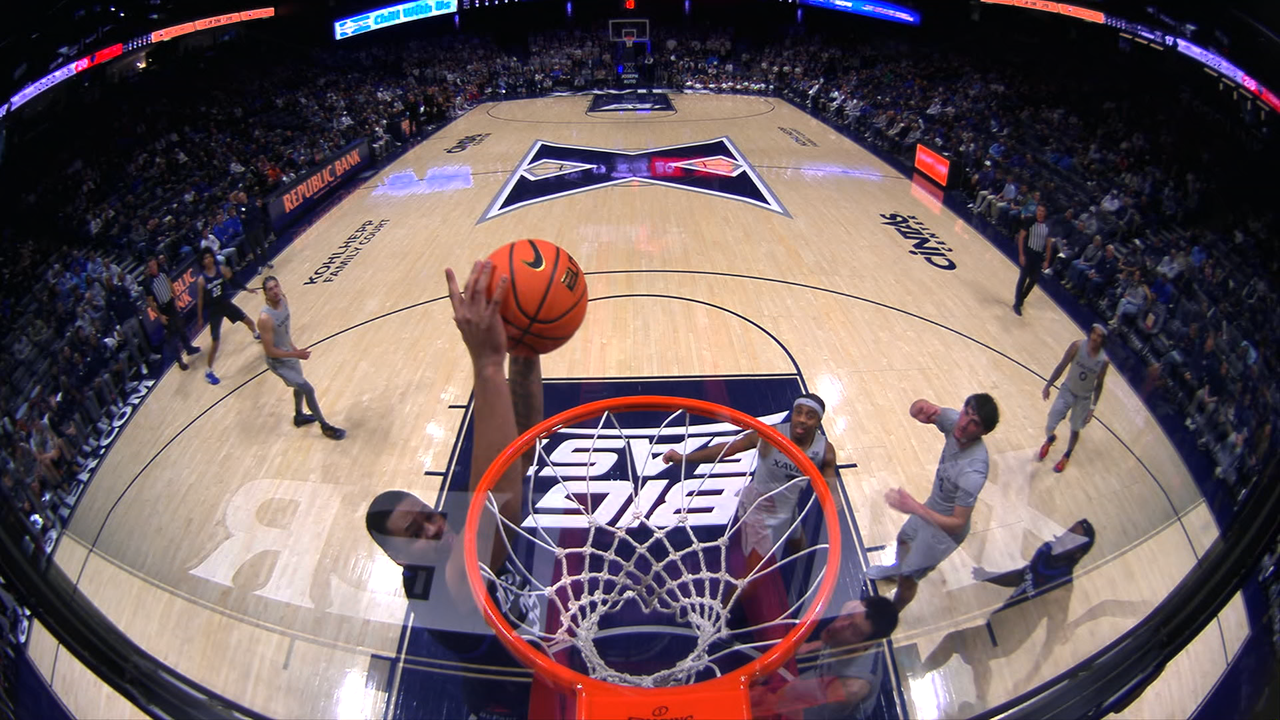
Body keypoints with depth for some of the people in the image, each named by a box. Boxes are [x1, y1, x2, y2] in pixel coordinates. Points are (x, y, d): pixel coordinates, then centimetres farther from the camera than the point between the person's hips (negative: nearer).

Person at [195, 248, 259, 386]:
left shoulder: (221, 269, -10)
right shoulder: (201, 280, -20)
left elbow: (232, 281, 7)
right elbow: (200, 300, -14)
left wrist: (247, 288, 10)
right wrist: (200, 318, -10)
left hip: (226, 303, 5)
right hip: (214, 310, -4)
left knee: (247, 320, 21)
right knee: (215, 341, -4)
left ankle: (256, 335, 59)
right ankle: (209, 371, 6)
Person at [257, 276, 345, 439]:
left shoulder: (283, 300, -9)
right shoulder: (265, 318, -34)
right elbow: (270, 351, -29)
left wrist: (294, 348, 14)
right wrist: (296, 354, -26)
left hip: (289, 353, 9)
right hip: (278, 362, -9)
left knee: (300, 386, 27)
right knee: (308, 389, -6)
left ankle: (299, 416, 54)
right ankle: (325, 426, 11)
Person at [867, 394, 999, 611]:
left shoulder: (973, 472, -41)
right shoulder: (954, 421, -24)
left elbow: (958, 523, -35)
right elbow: (917, 408, -12)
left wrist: (915, 508, -46)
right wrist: (923, 408, -36)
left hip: (944, 530, -7)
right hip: (932, 508, 7)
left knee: (907, 579, 10)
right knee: (903, 539, 35)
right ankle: (898, 568, 68)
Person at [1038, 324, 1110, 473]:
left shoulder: (1104, 360, -18)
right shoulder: (1077, 346, -19)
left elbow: (1098, 385, -7)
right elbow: (1062, 366, -10)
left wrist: (1092, 407, -6)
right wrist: (1047, 385, -10)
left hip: (1084, 398, 0)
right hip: (1067, 390, 0)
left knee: (1075, 429, 13)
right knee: (1050, 425, -2)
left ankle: (1066, 456, 40)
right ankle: (1049, 439, 37)